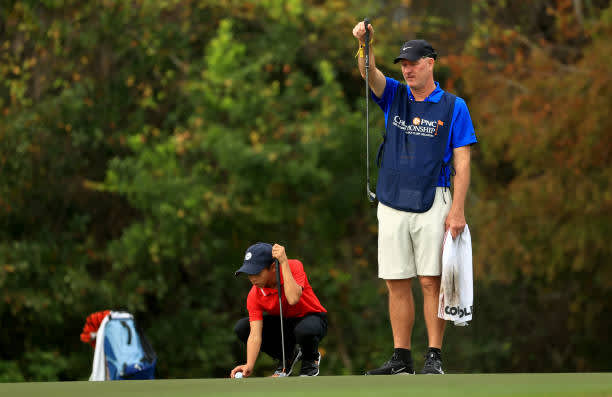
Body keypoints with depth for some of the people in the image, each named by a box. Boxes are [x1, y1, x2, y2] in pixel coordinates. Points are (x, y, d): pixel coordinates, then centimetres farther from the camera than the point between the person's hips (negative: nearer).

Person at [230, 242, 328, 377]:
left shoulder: (294, 267, -25)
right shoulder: (254, 295, -18)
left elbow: (293, 299, -44)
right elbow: (255, 334, -24)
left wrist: (284, 262, -40)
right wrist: (249, 365, -40)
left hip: (312, 317, -4)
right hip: (283, 323, 4)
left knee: (304, 330, -41)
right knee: (241, 328, -16)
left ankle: (311, 358, -4)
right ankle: (288, 355, 4)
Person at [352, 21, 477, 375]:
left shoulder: (453, 107, 1)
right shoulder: (394, 96, 11)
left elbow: (462, 163, -3)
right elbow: (370, 73, -10)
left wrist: (457, 210, -12)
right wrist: (364, 43, -31)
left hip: (432, 204, -4)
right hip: (392, 205, 4)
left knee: (431, 280, -5)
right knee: (397, 283, 4)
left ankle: (434, 358, -2)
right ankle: (401, 358, 9)